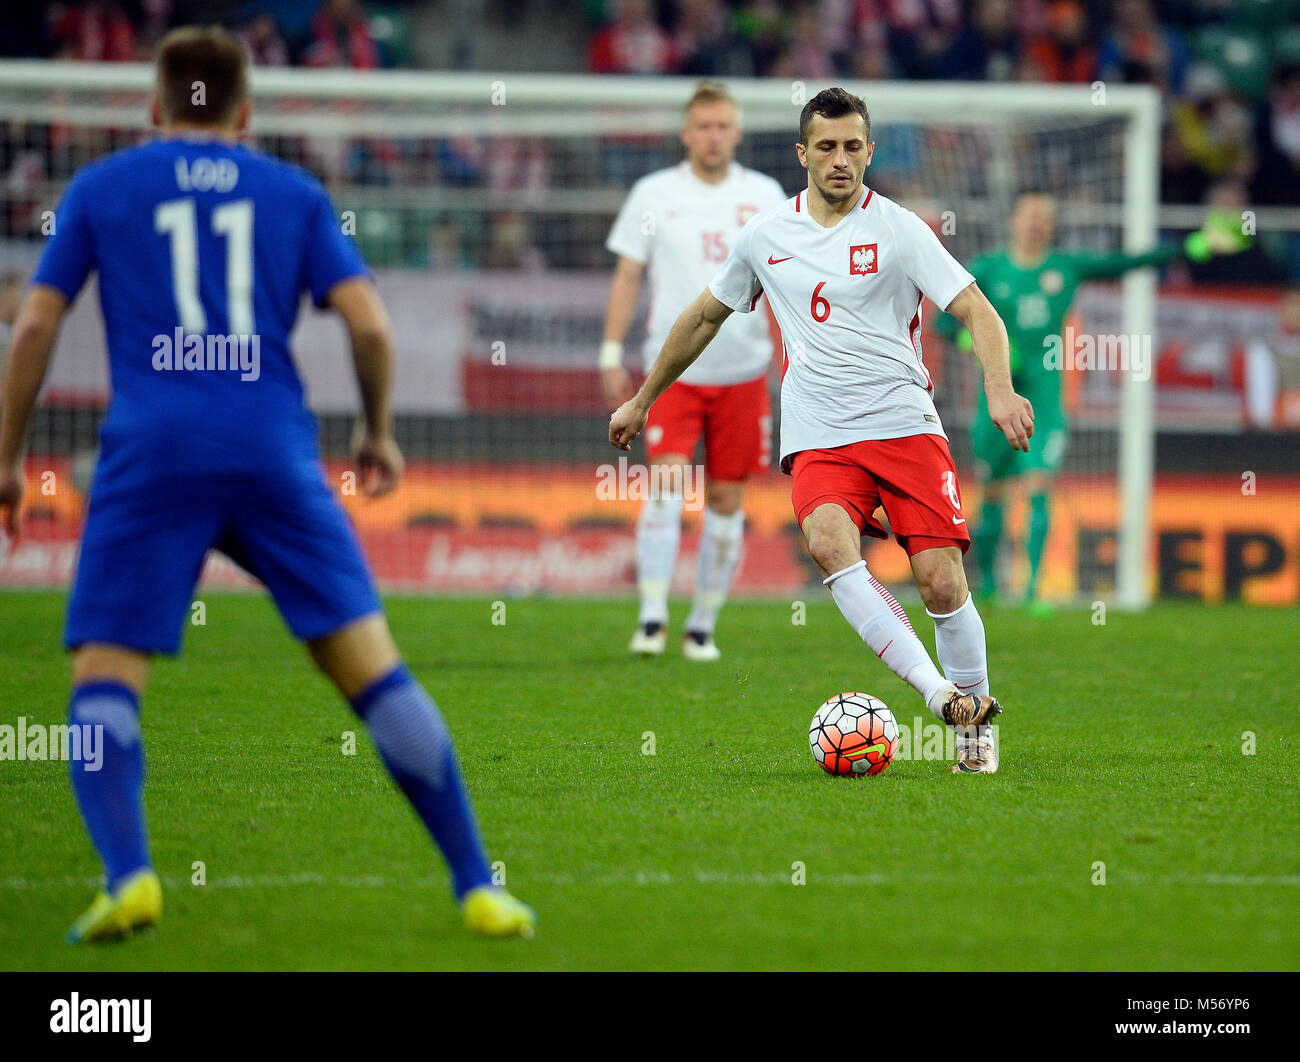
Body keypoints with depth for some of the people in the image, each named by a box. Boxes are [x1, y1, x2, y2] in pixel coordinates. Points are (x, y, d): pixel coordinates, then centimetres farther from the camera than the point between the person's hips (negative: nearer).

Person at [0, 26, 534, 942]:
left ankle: (127, 874, -22)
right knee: (373, 669, 3)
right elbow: (370, 323, 7)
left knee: (104, 682, 2)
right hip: (275, 454, 1)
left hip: (151, 455, -1)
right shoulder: (295, 194, 17)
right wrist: (380, 434, 23)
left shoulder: (99, 189, 15)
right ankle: (476, 885, 1)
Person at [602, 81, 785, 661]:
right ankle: (651, 618, -15)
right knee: (668, 484, -15)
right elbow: (628, 276, 6)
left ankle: (702, 626, 14)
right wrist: (612, 354, 1)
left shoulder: (765, 195, 6)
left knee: (727, 500, 4)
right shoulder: (654, 194, 3)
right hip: (673, 369, -2)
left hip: (743, 373, 2)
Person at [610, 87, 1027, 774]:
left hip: (905, 426, -2)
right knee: (830, 544, -28)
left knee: (942, 583, -11)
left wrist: (1000, 391, -24)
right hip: (817, 440, 2)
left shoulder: (898, 229, 0)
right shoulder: (765, 235, 11)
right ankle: (939, 694, -32)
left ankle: (974, 717, 13)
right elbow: (705, 316, 26)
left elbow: (977, 312, -6)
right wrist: (643, 399, 31)